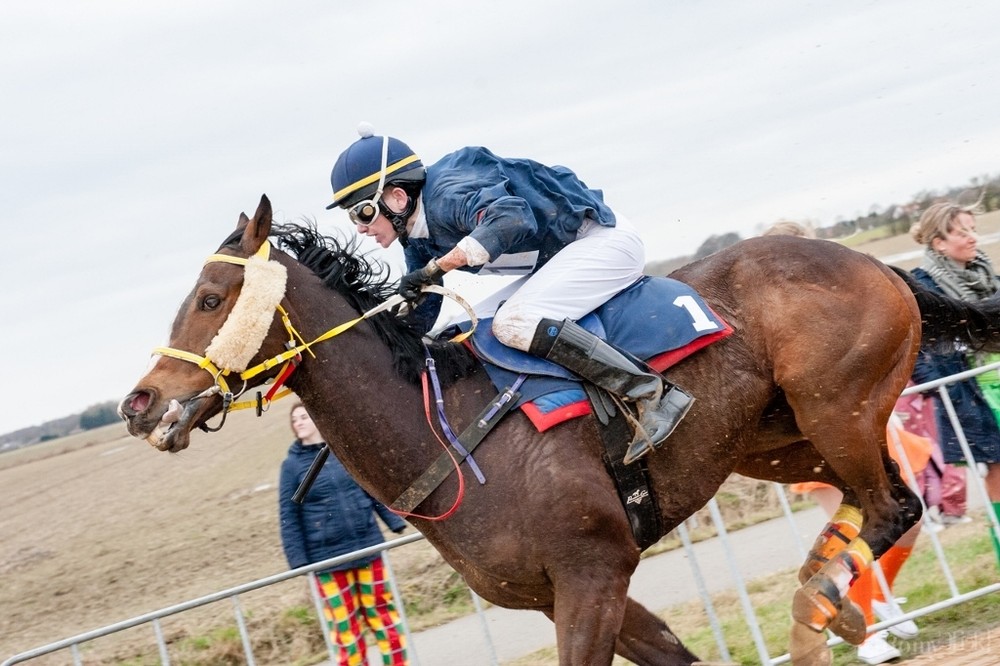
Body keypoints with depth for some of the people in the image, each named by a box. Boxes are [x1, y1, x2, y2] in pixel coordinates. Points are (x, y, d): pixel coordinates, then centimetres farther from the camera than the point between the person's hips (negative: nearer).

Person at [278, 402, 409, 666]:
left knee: (383, 614, 9)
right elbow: (288, 517, -5)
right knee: (345, 626, 6)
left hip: (368, 547, 2)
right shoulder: (292, 465, -3)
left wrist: (397, 523, 4)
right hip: (328, 559, -2)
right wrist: (297, 560, -11)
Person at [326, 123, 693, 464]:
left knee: (514, 323, -27)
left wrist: (435, 268, -42)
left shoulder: (446, 195, -25)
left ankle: (652, 393, -25)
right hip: (558, 257, 10)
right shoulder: (419, 242, 4)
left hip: (604, 240, -10)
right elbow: (423, 318, 11)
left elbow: (512, 218, -44)